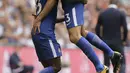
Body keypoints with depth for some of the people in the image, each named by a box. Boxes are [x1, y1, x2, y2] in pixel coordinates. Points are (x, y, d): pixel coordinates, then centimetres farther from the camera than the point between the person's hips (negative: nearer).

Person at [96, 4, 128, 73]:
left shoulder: (102, 14, 10)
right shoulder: (121, 14, 3)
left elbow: (97, 29, 7)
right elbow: (125, 29, -6)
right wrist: (124, 39, 8)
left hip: (106, 42, 2)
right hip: (117, 42, -2)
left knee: (106, 63, 9)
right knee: (122, 62, 6)